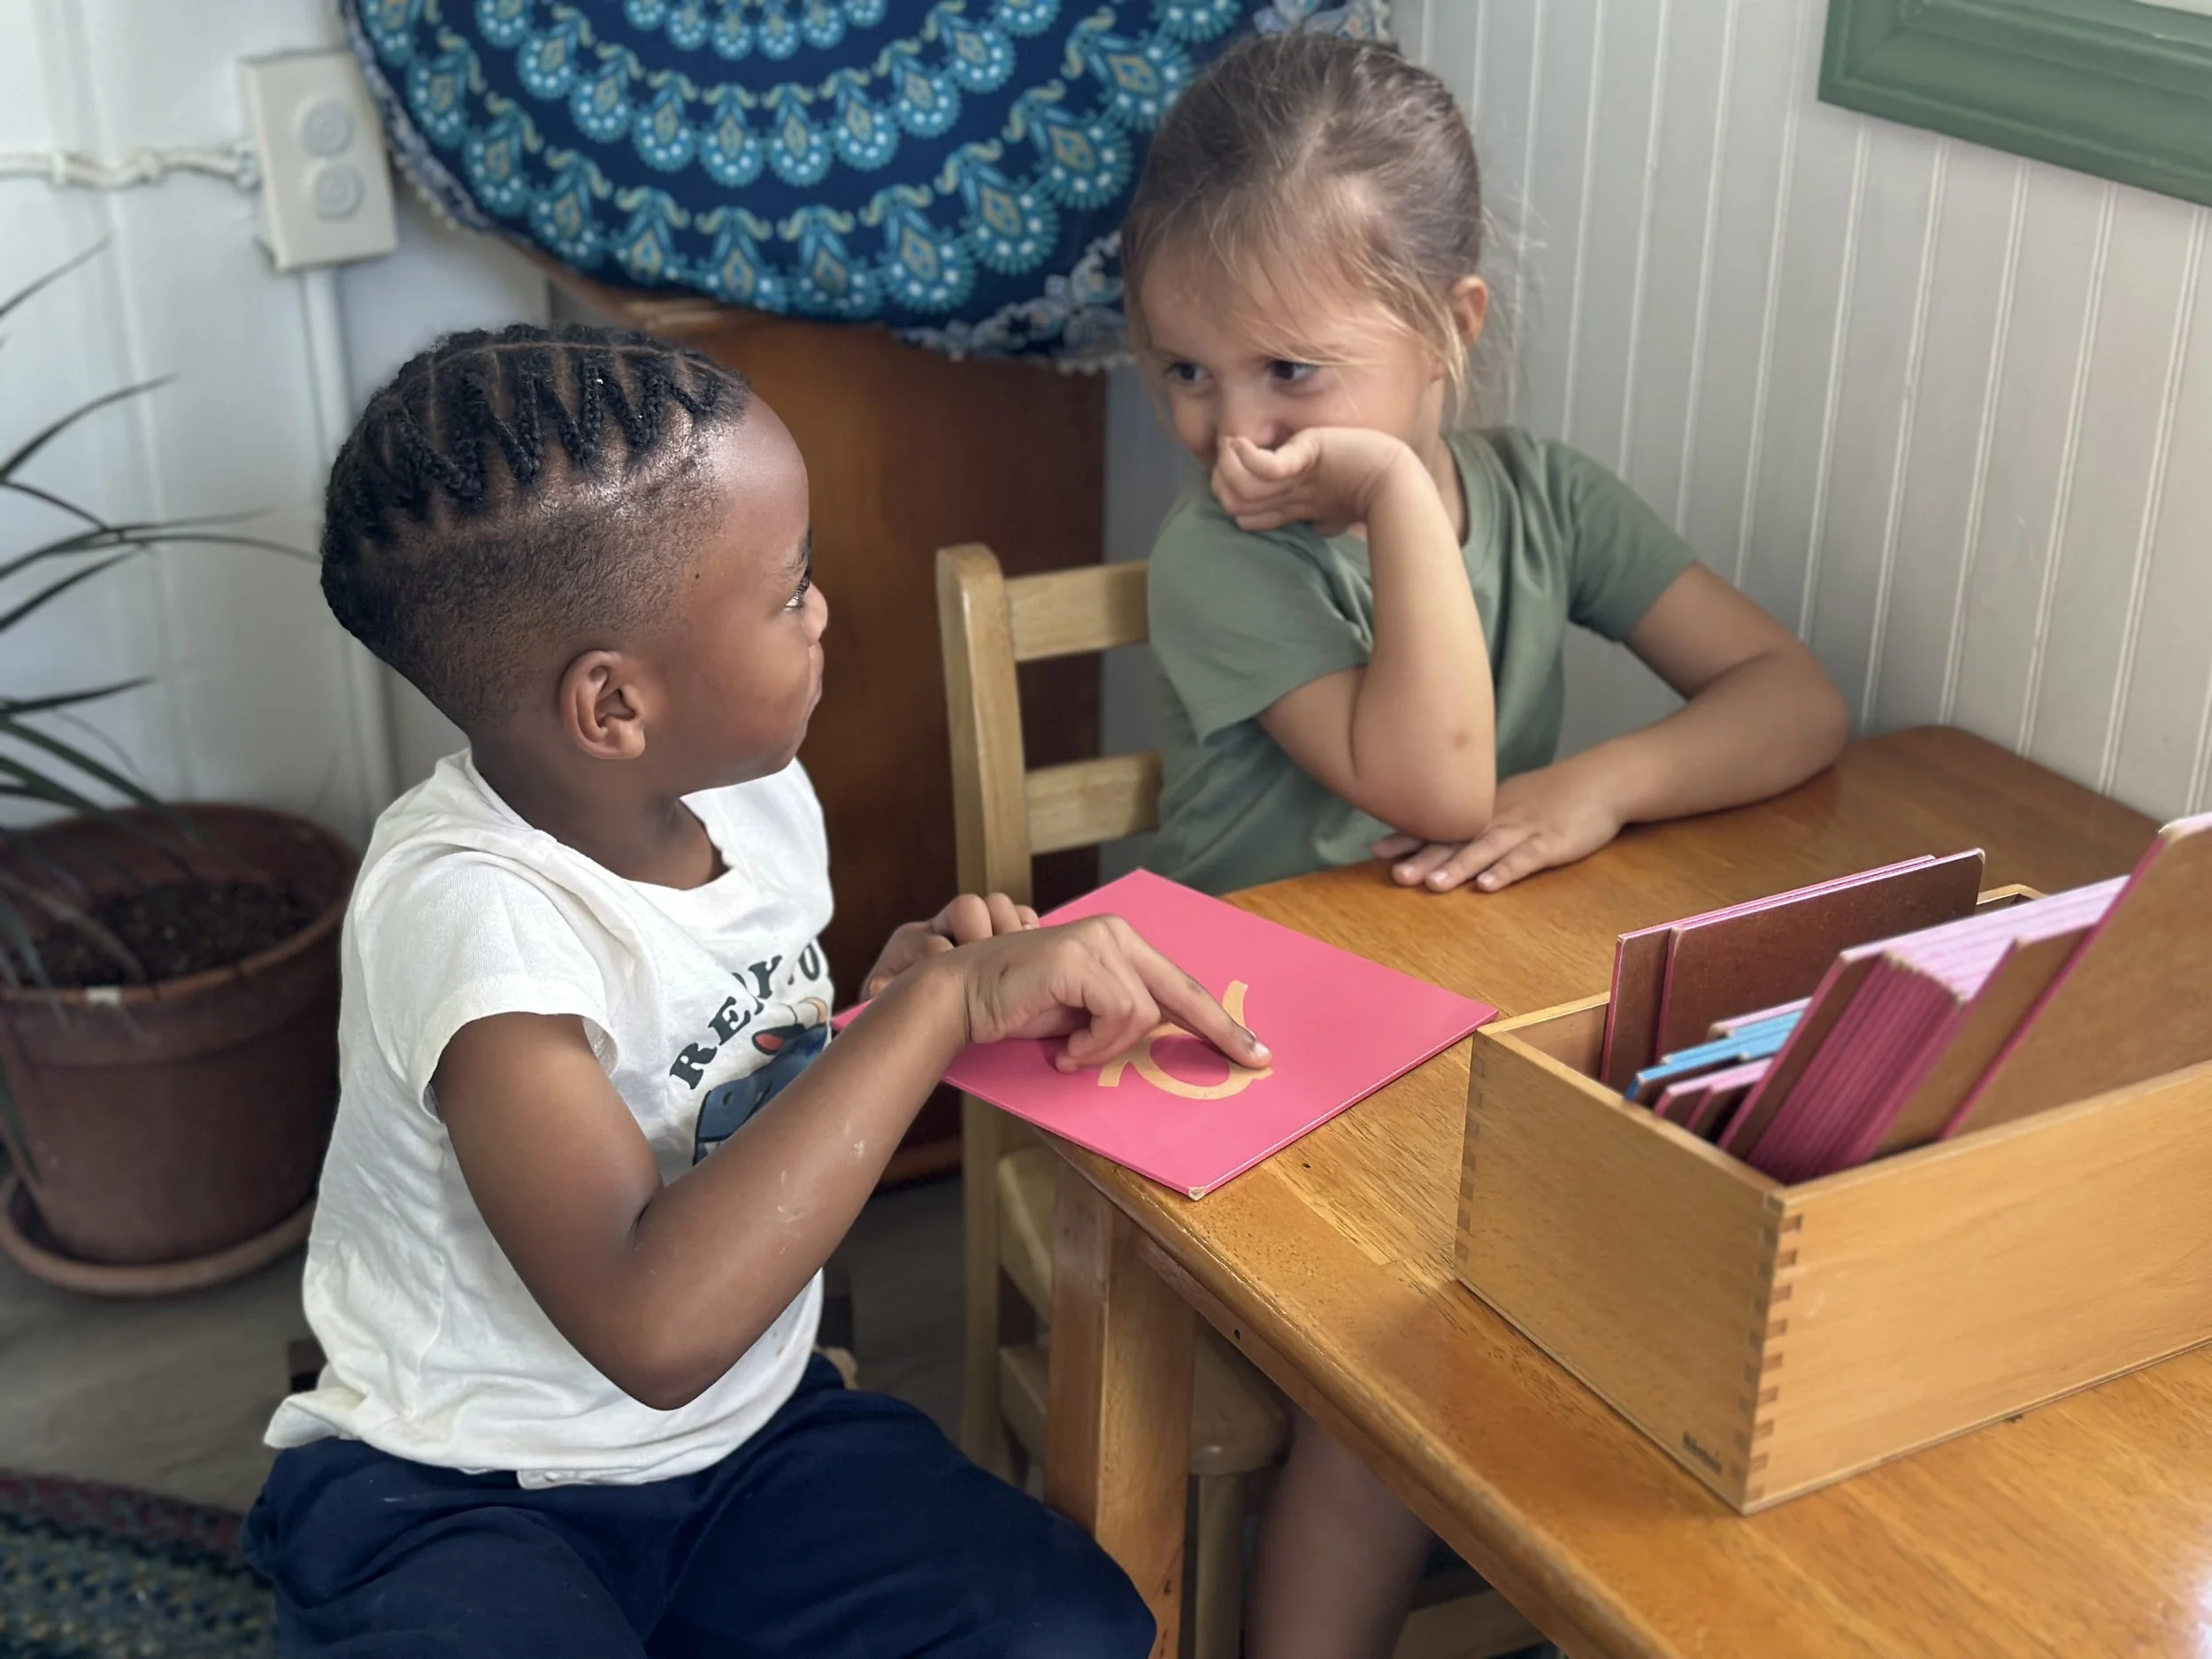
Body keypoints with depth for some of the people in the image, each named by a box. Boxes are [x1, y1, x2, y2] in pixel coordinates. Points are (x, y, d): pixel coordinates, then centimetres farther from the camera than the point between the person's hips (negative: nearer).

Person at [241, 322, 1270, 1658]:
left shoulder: (758, 793, -4)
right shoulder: (467, 905, -26)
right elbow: (655, 1325, -39)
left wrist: (903, 997, -9)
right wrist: (943, 1000, -33)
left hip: (751, 1430, 6)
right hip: (457, 1495, -5)